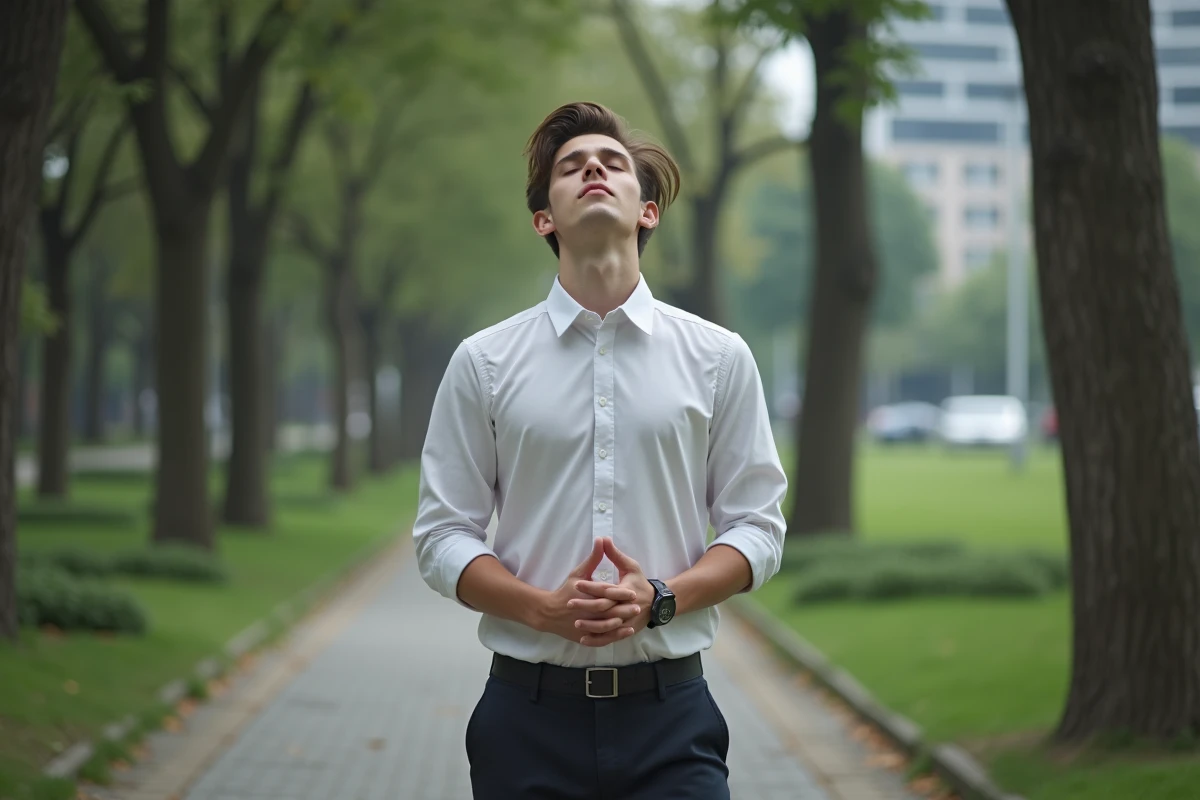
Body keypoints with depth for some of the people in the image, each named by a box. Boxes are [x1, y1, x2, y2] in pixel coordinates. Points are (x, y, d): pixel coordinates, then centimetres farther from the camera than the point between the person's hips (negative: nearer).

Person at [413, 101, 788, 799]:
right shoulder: (484, 362, 5)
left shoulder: (719, 357, 6)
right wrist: (544, 609, -13)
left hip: (670, 712, 0)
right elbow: (443, 534, 4)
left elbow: (757, 526, 6)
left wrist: (660, 598, -12)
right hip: (530, 713, 0)